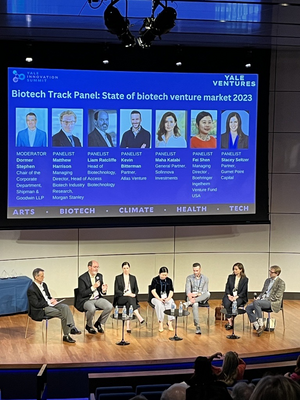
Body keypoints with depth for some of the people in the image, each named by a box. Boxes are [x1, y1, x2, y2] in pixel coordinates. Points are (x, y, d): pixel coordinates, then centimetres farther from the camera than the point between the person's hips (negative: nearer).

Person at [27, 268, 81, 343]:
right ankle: (66, 335, -20)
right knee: (63, 314, -25)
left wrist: (52, 300, 1)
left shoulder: (44, 285, 14)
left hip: (49, 303, 8)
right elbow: (36, 304, -17)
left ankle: (72, 327, -32)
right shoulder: (31, 289, -13)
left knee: (65, 307, -21)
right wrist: (49, 302, -14)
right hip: (41, 310, -8)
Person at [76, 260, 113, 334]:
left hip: (97, 298, 6)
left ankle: (99, 323, 4)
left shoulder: (100, 276, 9)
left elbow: (101, 293, 14)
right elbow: (82, 294, -16)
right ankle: (89, 326, -6)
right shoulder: (82, 278, -10)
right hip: (86, 300, -6)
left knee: (109, 306, -21)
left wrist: (103, 290, -11)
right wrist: (93, 287, -24)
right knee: (92, 309, -37)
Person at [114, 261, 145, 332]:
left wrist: (134, 294, -10)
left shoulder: (133, 278, 17)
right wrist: (124, 294, -17)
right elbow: (116, 290, -1)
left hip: (131, 297, 2)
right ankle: (139, 317, -51)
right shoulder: (118, 278, 8)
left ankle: (128, 326, -45)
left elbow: (136, 289, 13)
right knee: (129, 299, -37)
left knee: (128, 303, -36)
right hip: (121, 298, -2)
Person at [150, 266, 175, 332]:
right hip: (157, 298, -3)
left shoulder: (169, 280, 9)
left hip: (167, 298, 3)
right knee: (159, 304, -38)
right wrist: (159, 299, -24)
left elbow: (171, 291, 4)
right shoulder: (155, 280, -2)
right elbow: (153, 291, -10)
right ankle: (160, 323, -33)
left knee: (171, 303, -32)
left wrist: (168, 298, -16)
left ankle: (170, 322, -29)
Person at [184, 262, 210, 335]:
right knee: (195, 305, -38)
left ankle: (189, 303, -37)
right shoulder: (189, 278, 4)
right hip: (192, 297, -1)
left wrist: (196, 294, -19)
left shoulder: (205, 278, 5)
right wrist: (190, 298, -27)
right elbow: (188, 291, -7)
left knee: (208, 294, -35)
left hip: (201, 298, 1)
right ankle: (197, 326, -39)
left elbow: (204, 292, -2)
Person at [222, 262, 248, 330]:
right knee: (227, 304, -31)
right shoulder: (230, 277, 12)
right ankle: (230, 322, -30)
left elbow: (243, 292, -2)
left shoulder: (245, 279, 3)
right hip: (230, 295, 2)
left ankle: (231, 319, -21)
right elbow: (227, 287, 8)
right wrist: (229, 295, -10)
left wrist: (236, 297, -17)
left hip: (239, 297, -2)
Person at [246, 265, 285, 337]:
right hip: (263, 300, 8)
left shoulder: (281, 283, -5)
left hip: (273, 302, -8)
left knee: (256, 302, -34)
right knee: (248, 308, -16)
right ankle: (257, 327, -18)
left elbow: (277, 297, -12)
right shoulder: (267, 280, 20)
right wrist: (259, 297, 4)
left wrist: (265, 299, -15)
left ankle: (261, 325, -28)